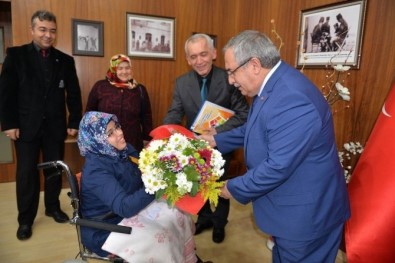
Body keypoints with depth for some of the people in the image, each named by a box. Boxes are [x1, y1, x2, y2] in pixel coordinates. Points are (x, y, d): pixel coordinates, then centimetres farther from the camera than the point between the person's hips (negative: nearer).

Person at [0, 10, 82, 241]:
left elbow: (74, 94, 5)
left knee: (55, 170, 11)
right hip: (26, 126, -2)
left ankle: (53, 207, 31)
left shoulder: (65, 60, 5)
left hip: (55, 126, 2)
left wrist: (74, 122, 0)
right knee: (26, 173, 6)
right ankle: (25, 219, 21)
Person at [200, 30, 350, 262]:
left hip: (306, 214, -9)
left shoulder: (292, 100, -34)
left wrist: (234, 188, -17)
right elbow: (254, 128, 13)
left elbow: (278, 167, -31)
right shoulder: (272, 84, -2)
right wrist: (217, 140, 6)